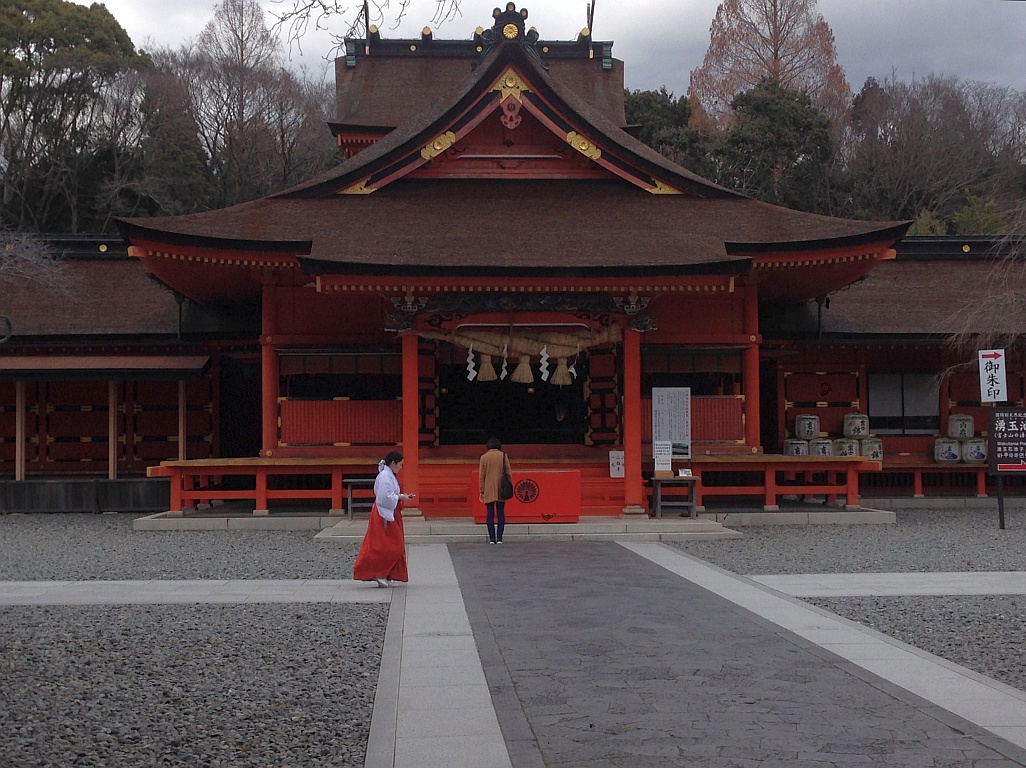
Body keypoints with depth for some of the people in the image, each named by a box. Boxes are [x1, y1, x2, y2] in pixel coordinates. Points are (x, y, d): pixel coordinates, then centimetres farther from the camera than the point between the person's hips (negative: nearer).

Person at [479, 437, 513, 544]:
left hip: (488, 491, 0)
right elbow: (508, 473, 0)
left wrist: (481, 491, 6)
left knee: (490, 514, 3)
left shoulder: (484, 457, -1)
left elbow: (481, 476, 0)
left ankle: (492, 538, -1)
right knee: (501, 513, 5)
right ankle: (499, 538, 0)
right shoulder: (503, 456, -1)